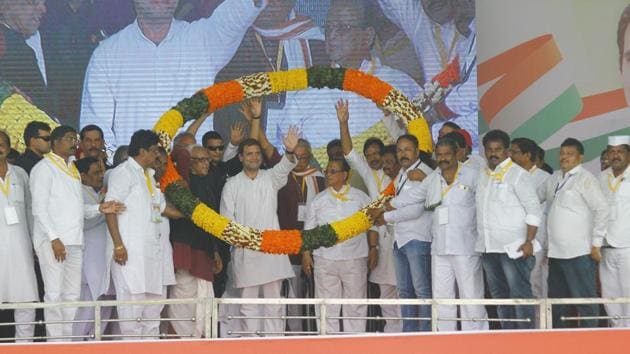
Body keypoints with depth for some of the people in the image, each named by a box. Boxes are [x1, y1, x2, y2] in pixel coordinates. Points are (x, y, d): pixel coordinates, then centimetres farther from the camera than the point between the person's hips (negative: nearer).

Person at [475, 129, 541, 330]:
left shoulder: (518, 175, -5)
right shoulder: (483, 176, 15)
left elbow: (534, 210, -9)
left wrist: (529, 242, -17)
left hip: (513, 247, -7)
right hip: (488, 248, 7)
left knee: (520, 295, -7)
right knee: (500, 296, 11)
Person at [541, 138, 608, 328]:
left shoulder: (586, 179, -7)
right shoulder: (555, 178, 13)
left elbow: (602, 209, -11)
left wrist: (596, 244, -12)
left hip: (579, 253, -8)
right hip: (556, 252, 8)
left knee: (585, 299, -3)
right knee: (557, 300, 14)